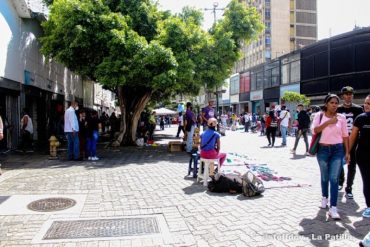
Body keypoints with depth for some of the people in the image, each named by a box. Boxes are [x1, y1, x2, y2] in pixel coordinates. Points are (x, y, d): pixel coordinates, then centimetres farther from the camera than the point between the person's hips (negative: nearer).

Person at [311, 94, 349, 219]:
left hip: (337, 150, 0)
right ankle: (324, 197, 39)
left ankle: (333, 208, -7)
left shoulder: (341, 117, 1)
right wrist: (328, 122, -20)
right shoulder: (319, 115, 0)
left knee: (334, 179, -7)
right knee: (324, 177, 15)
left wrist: (347, 152, 2)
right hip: (322, 150, 1)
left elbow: (345, 136, 4)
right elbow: (314, 130, -13)